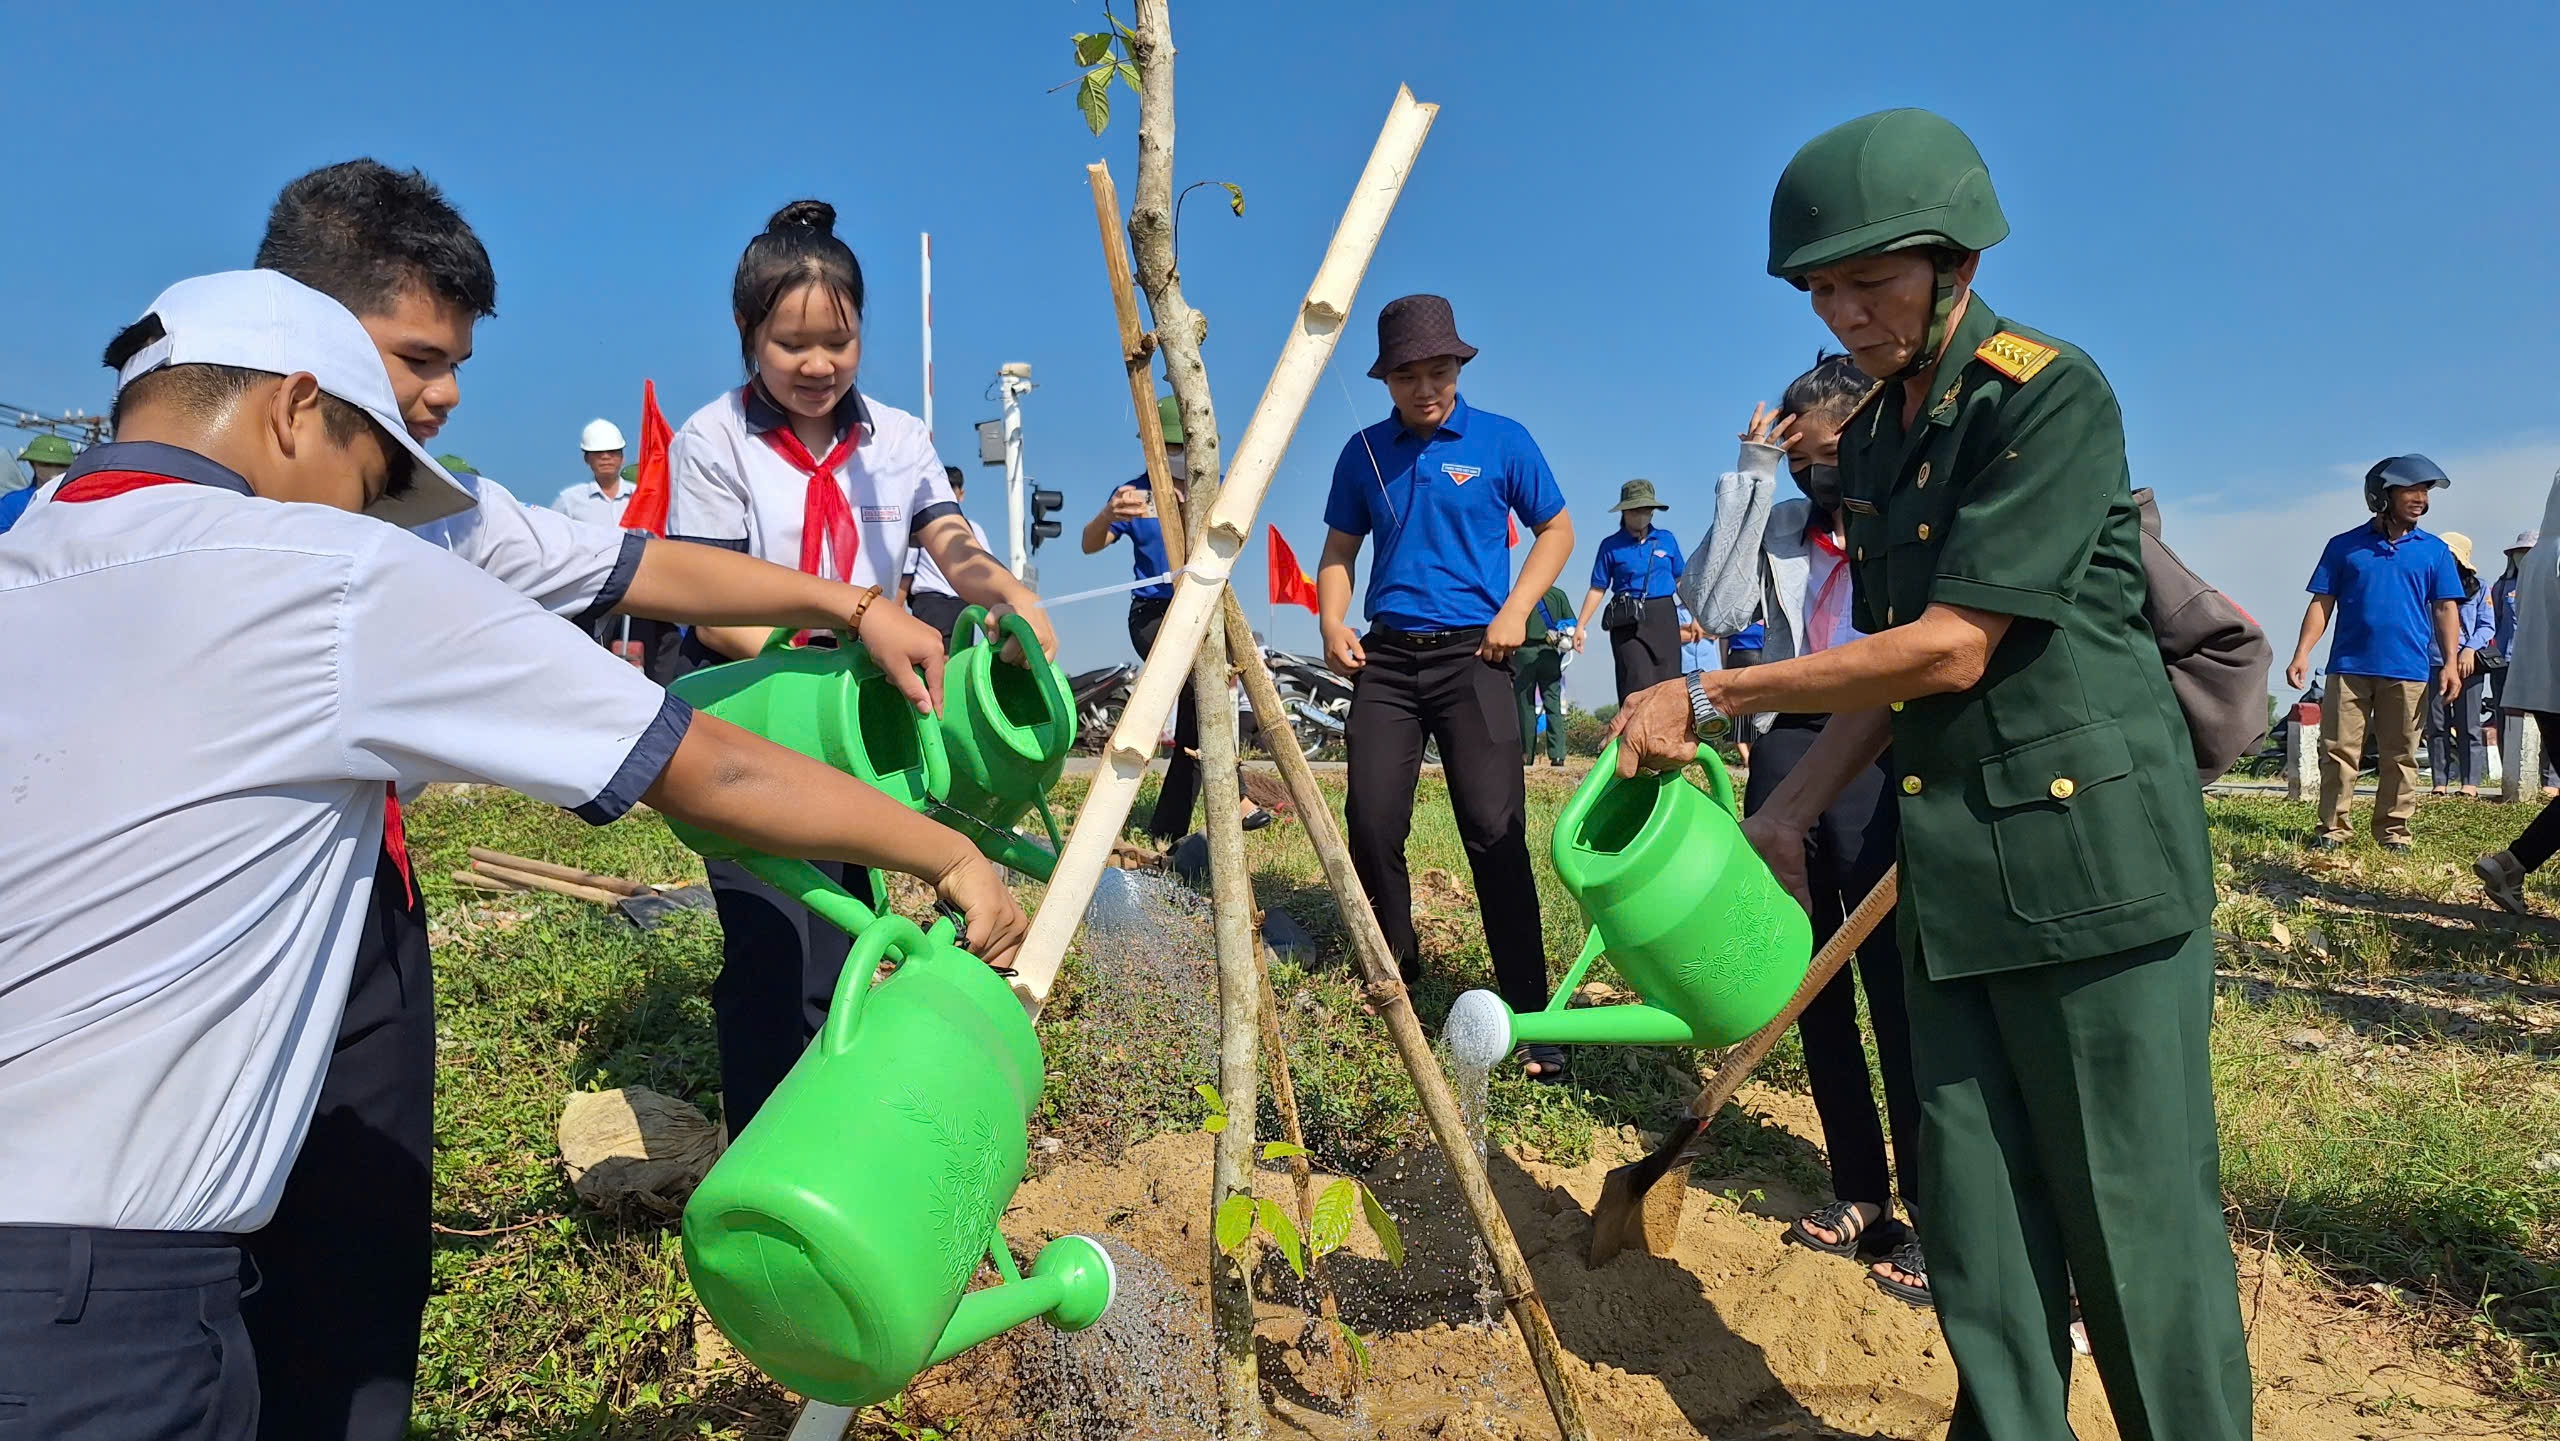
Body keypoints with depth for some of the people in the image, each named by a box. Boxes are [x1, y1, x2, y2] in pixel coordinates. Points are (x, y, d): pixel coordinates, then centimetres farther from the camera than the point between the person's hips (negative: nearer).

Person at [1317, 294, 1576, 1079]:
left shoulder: (1501, 440, 1)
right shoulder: (1364, 451, 9)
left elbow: (1556, 529, 9)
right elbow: (1339, 550, 17)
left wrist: (1516, 610, -5)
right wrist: (1332, 622, -1)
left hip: (1471, 656, -3)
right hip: (1385, 658, 3)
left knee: (1495, 830, -10)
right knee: (1372, 822, -1)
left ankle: (1528, 1014, -3)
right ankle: (1393, 976, 23)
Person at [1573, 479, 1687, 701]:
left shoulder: (1666, 539, 12)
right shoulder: (1611, 546, 4)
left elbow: (1681, 580, 18)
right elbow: (1597, 589, 3)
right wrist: (1580, 626, -3)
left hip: (1664, 618, 3)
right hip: (1628, 622, -3)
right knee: (1636, 686, -12)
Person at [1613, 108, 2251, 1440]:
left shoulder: (2049, 394, -11)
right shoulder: (1870, 438, 12)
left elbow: (1952, 648, -19)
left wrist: (1712, 699, -15)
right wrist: (1789, 810, 6)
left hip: (2089, 843, -7)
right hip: (1949, 865, 7)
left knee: (2134, 1216, 2)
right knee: (1972, 1211, 12)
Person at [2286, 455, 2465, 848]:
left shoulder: (2435, 551, 11)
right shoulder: (2344, 546, 7)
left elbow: (2446, 609, 9)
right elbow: (2321, 603, 5)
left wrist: (2450, 662, -1)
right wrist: (2302, 653, -5)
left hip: (2408, 671, 1)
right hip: (2349, 666, -1)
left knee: (2400, 757, 4)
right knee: (2338, 752, -2)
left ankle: (2393, 833, 11)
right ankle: (2332, 829, 3)